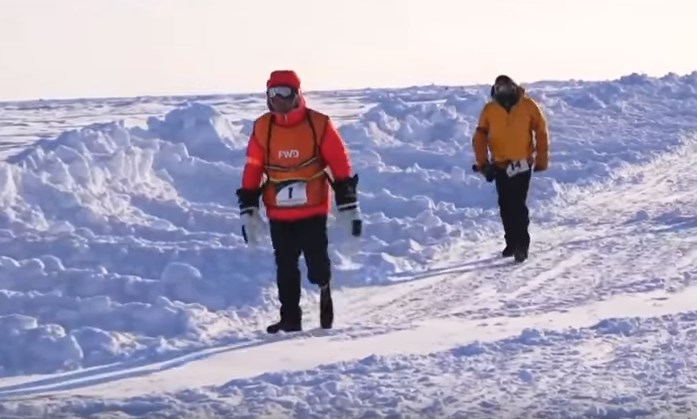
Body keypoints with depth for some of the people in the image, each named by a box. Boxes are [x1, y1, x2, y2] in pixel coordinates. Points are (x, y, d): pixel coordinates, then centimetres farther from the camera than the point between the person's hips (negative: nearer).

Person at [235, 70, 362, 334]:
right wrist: (248, 210, 3)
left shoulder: (319, 124, -7)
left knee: (318, 263, -2)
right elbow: (252, 171, 6)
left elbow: (340, 165, -3)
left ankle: (325, 293, 28)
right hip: (279, 215, 2)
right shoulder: (262, 128, 0)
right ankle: (290, 318, 16)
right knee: (285, 268, 7)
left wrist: (348, 205, -4)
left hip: (313, 211, -2)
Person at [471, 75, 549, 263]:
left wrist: (541, 160, 1)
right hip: (500, 165, 3)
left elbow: (541, 132, 0)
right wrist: (482, 163, -9)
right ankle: (512, 241, 21)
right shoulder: (490, 109, -3)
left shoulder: (528, 106, -8)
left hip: (522, 164, -3)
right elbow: (480, 137, -1)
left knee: (518, 205, -12)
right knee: (505, 205, 8)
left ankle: (521, 244, -11)